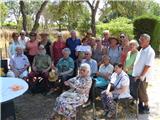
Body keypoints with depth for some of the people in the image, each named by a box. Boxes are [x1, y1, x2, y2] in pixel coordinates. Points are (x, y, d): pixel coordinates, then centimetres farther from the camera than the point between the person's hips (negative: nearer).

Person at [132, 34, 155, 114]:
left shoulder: (150, 52, -18)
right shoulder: (142, 50, 9)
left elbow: (148, 66, -21)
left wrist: (141, 76, -19)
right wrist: (137, 74, 12)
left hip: (143, 76, -7)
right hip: (137, 75, 7)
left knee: (142, 92, 5)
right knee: (138, 91, 17)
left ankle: (146, 108, 23)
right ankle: (140, 105, 35)